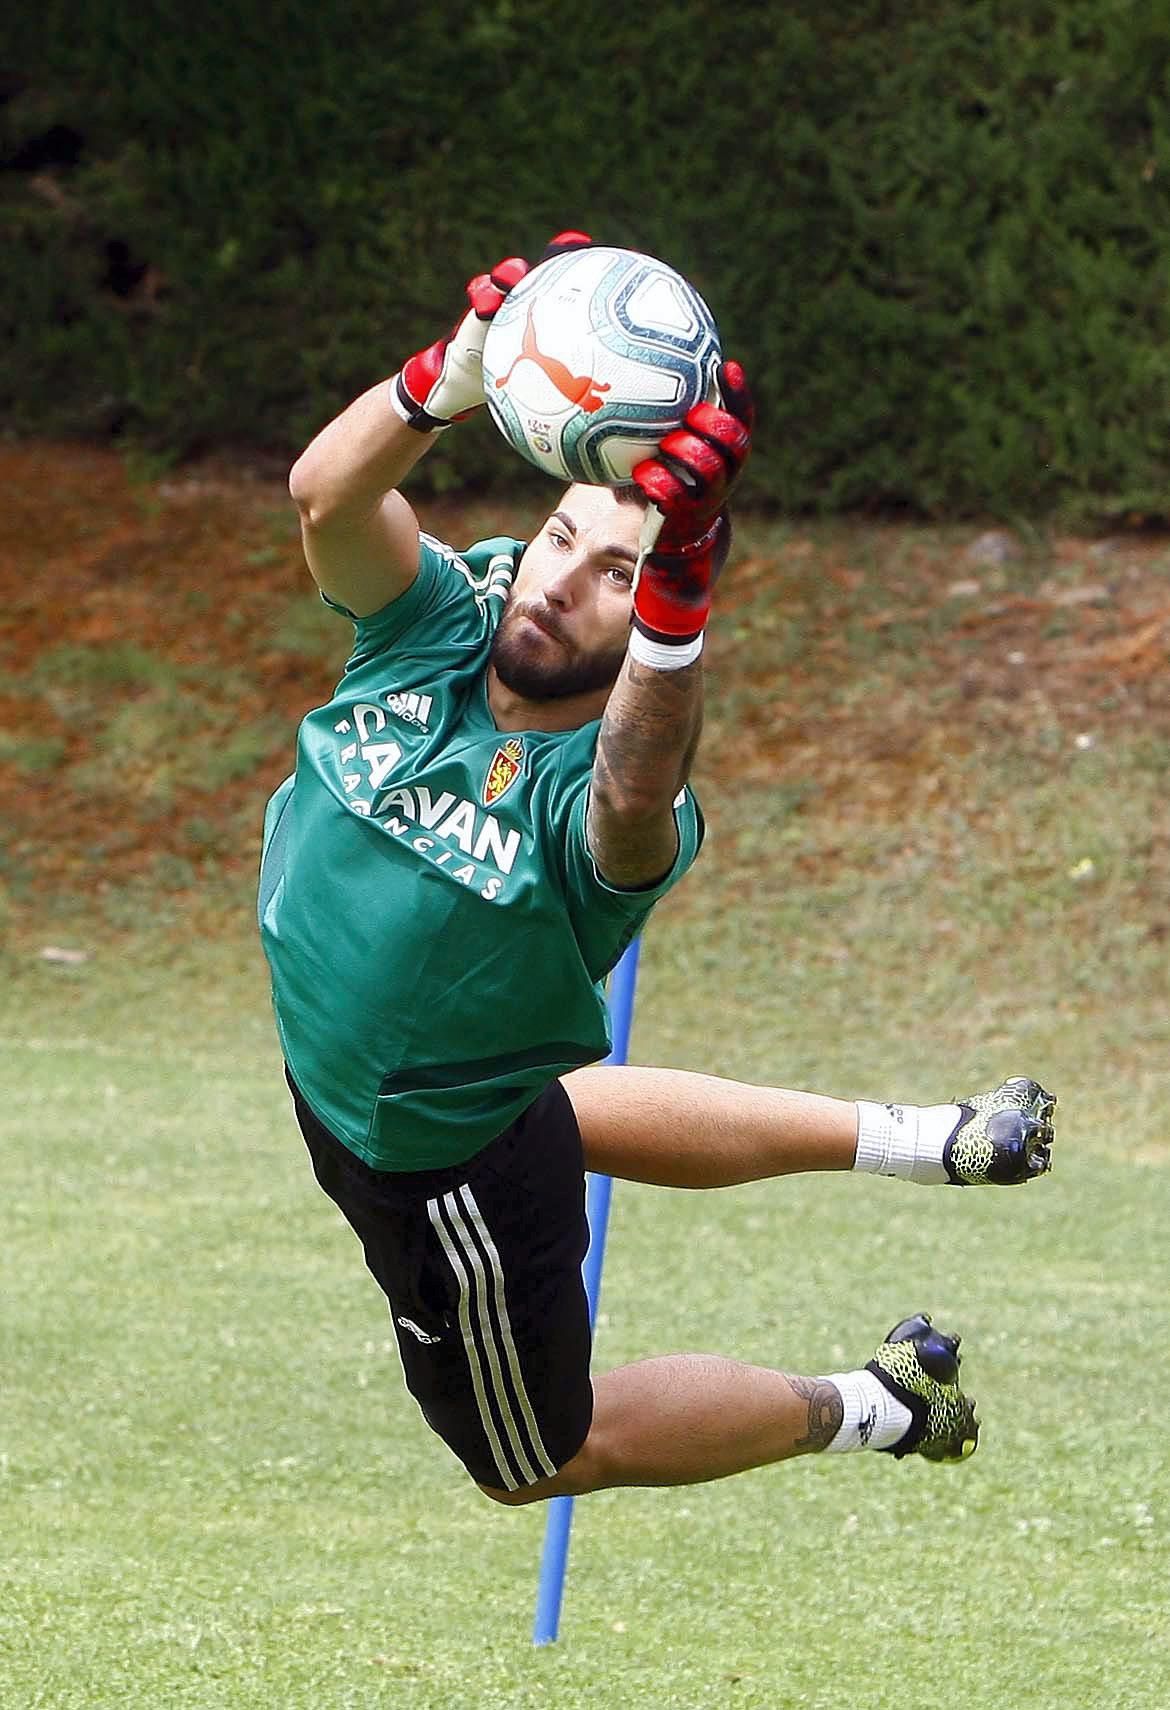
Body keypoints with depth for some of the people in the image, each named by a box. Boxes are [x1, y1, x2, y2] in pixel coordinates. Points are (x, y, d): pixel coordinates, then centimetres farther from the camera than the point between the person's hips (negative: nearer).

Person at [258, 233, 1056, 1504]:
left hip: (440, 1181, -7)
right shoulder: (442, 617, -20)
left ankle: (870, 1411, 34)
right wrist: (455, 378, -57)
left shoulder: (603, 805, -35)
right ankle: (921, 1143, 53)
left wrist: (674, 573, -75)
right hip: (343, 1092, 7)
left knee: (541, 1451, 18)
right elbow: (327, 495, -38)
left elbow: (638, 785, -61)